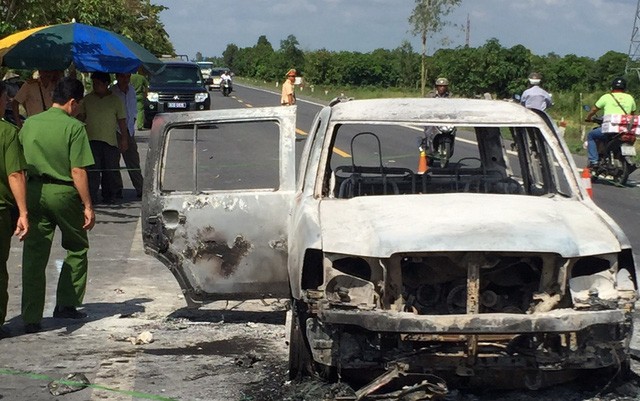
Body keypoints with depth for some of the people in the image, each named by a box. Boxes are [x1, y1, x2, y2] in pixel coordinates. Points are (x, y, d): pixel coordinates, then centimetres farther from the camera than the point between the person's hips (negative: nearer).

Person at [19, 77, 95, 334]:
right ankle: (66, 305, 17)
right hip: (64, 192, -4)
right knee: (76, 249, 18)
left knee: (34, 257, 4)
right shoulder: (74, 127, -9)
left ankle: (31, 319, 1)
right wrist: (87, 206, -7)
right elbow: (78, 171, -13)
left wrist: (24, 204, 18)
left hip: (34, 192, 4)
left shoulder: (29, 124, 6)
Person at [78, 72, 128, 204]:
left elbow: (122, 121, 8)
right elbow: (81, 118, 16)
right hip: (92, 140, 0)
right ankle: (91, 196, -12)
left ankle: (108, 196, 15)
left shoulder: (115, 100, 6)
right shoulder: (87, 99, 10)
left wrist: (124, 139, 3)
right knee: (93, 170, -11)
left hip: (111, 140, 0)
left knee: (110, 171, 4)